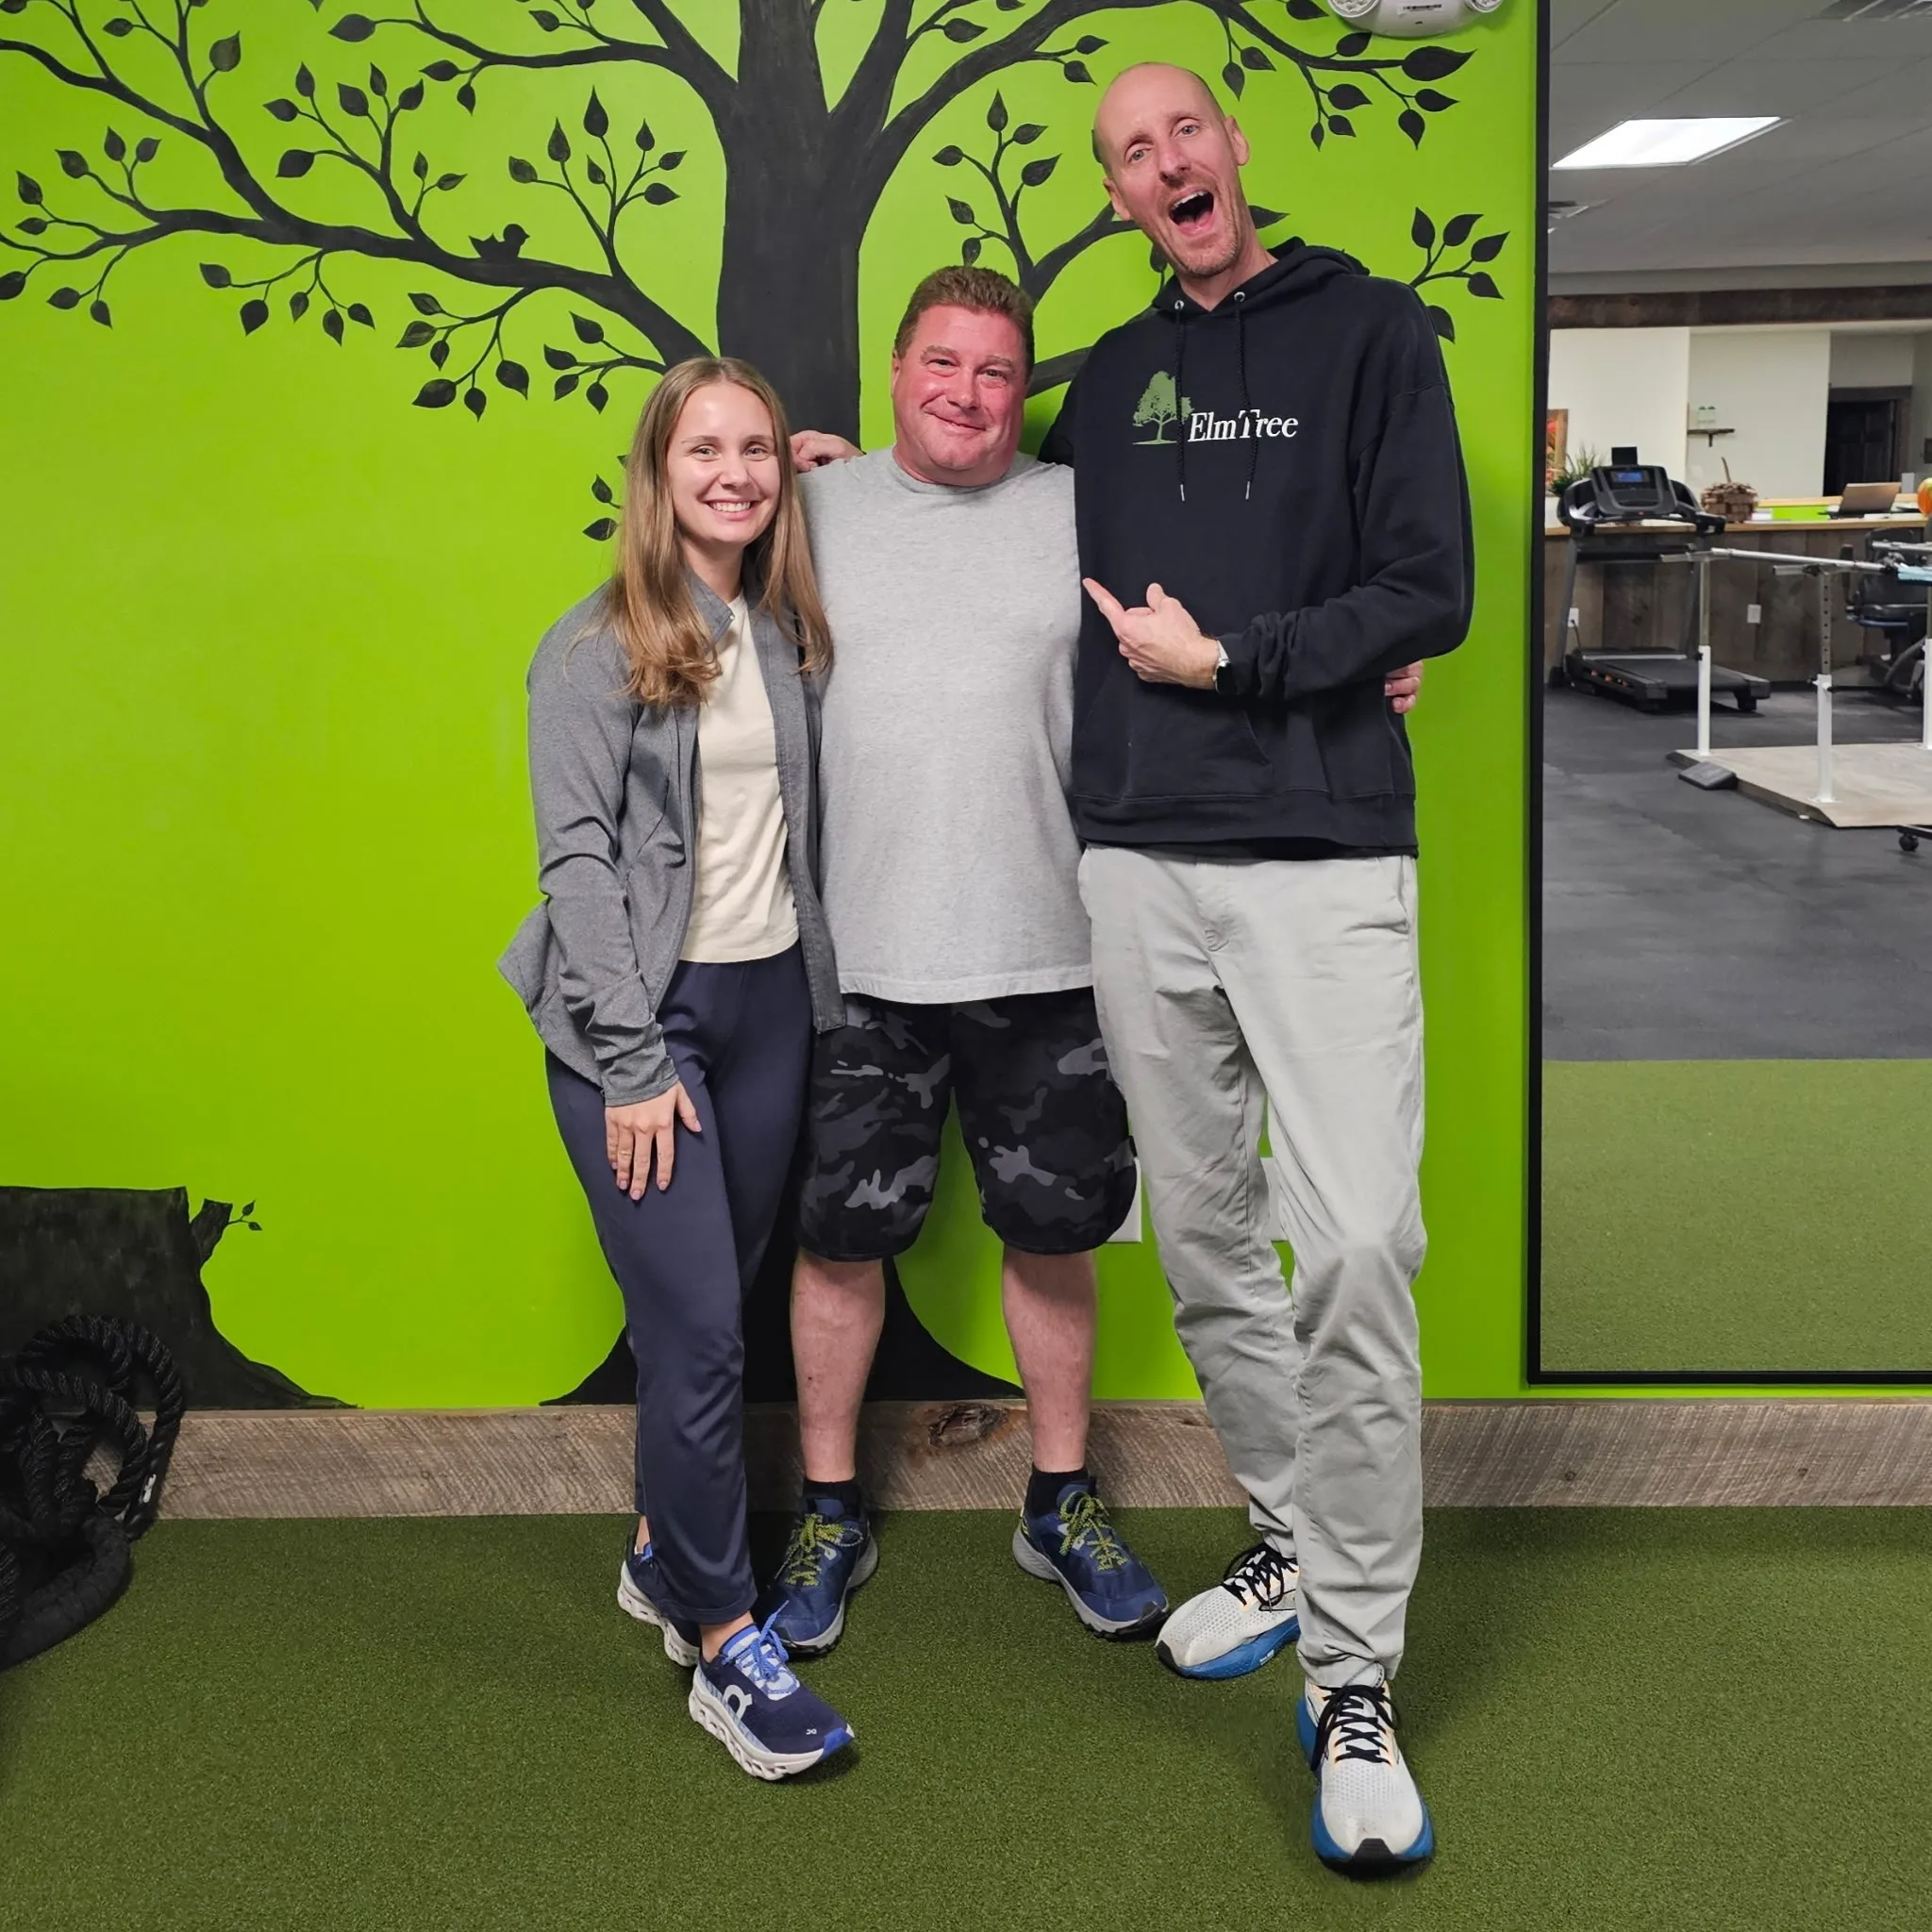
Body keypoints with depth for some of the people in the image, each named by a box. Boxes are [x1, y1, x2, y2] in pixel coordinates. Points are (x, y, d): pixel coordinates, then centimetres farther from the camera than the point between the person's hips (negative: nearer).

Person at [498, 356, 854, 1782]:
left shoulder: (790, 633, 9)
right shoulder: (596, 651, -7)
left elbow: (798, 820, 12)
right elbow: (577, 859, -11)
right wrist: (633, 1064, -15)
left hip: (769, 1000, 5)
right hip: (637, 1011, -5)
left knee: (712, 1307, 12)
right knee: (697, 1327, -7)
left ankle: (666, 1552, 32)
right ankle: (727, 1641, 5)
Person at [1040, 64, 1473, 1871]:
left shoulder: (1368, 326, 2)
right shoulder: (1108, 382, 16)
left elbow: (1429, 592, -4)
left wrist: (1228, 661, -10)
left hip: (1325, 861, -5)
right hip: (1139, 867, 5)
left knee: (1355, 1248, -13)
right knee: (1201, 1239, 10)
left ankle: (1353, 1678, -2)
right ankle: (1289, 1540, 29)